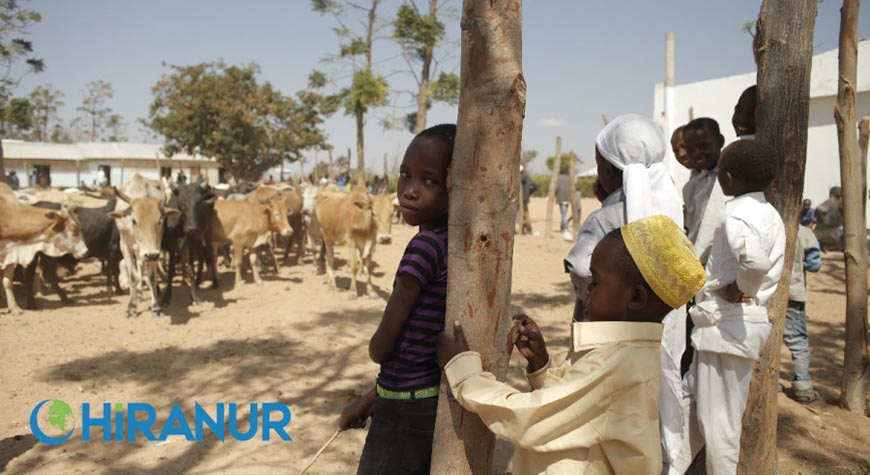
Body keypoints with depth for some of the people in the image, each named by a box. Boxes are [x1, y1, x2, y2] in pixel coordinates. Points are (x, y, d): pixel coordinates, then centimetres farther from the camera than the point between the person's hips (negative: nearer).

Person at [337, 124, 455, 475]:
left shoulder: (425, 245, -23)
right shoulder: (455, 242, 3)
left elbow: (381, 348, -17)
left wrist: (375, 344, 6)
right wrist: (370, 399, 16)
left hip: (406, 414, -8)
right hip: (434, 403, 8)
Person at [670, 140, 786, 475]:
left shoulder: (737, 215, -18)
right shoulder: (768, 213, 11)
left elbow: (755, 260, -36)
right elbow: (771, 269, 15)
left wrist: (740, 289, -19)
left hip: (727, 326, -10)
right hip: (730, 324, 10)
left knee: (718, 420, 4)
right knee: (690, 401, 18)